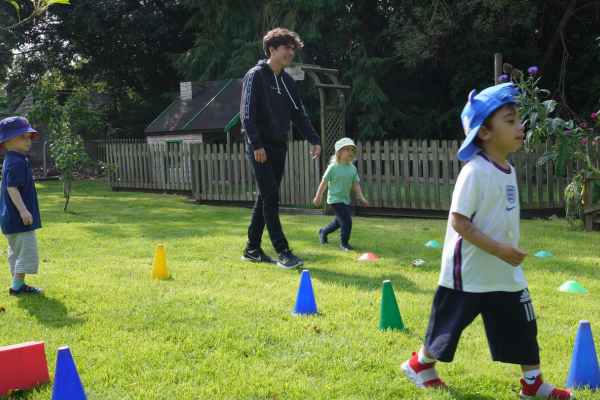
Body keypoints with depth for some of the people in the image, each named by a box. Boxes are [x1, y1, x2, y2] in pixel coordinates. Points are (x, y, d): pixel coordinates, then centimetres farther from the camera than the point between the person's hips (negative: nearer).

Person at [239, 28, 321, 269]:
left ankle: (252, 249, 19)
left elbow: (299, 115, 15)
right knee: (270, 197, -11)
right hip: (260, 147, -7)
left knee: (266, 199, 10)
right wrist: (256, 145, -20)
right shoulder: (256, 76, -7)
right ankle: (283, 252, -11)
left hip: (279, 147, 8)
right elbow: (247, 114, -13)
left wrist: (314, 139, 3)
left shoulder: (288, 81, 14)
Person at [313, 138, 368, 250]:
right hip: (335, 200, -7)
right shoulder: (333, 168, -15)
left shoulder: (353, 169, 1)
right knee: (346, 221, -13)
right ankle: (344, 244, 3)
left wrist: (362, 198, 1)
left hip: (346, 200, 7)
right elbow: (324, 183, -8)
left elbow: (355, 184, 9)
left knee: (339, 221, 22)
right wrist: (317, 198, -3)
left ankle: (323, 232, 46)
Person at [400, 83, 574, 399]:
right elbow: (458, 220, -24)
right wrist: (497, 248, -27)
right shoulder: (475, 171, -21)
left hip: (505, 273, 8)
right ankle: (420, 364, 32)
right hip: (469, 272, -8)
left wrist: (508, 250, 16)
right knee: (448, 324, 9)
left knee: (523, 326, 10)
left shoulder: (507, 169, 6)